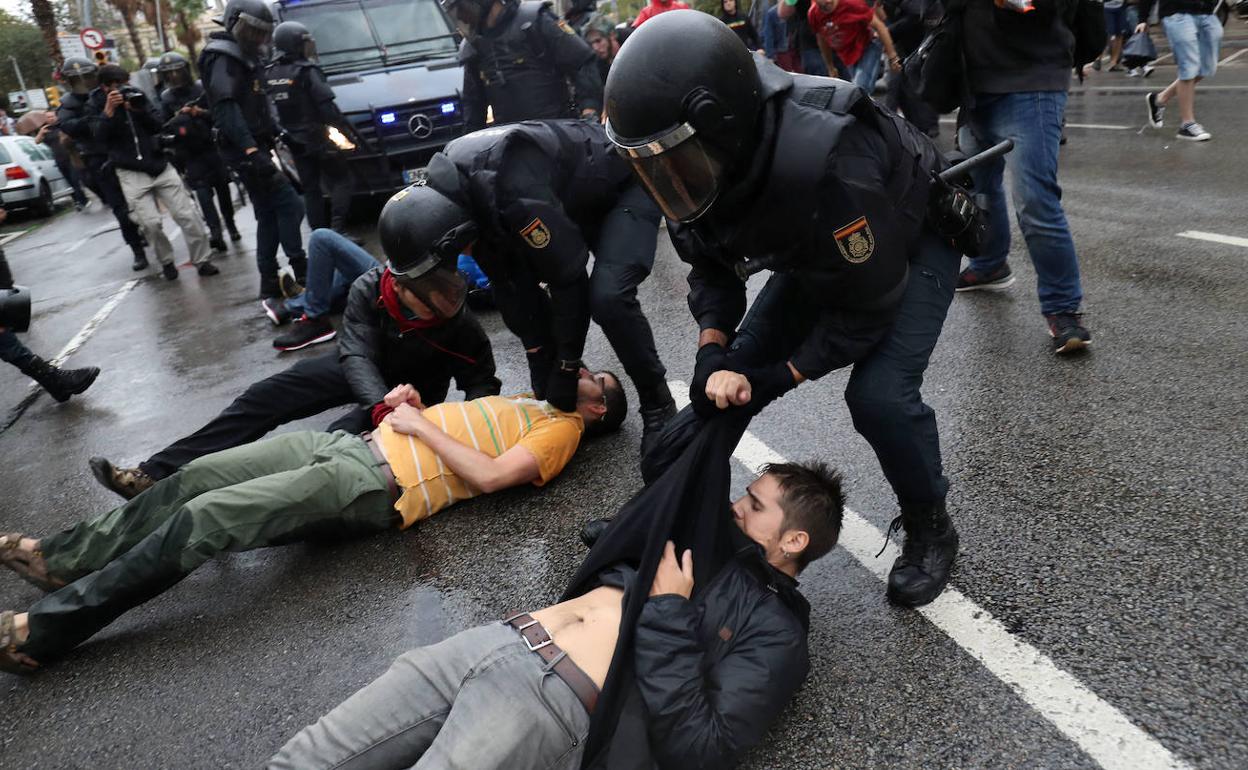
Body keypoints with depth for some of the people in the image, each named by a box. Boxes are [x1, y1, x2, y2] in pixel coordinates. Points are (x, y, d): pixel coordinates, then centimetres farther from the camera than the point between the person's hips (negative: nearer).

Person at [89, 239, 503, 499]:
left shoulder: (459, 321, -30)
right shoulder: (369, 289, -25)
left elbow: (482, 382, -19)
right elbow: (356, 355, -29)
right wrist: (383, 407, -48)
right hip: (365, 371, 4)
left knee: (341, 437, -31)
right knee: (267, 395, -8)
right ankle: (156, 473, -6)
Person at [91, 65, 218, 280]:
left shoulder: (136, 95, 8)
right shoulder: (97, 104, 2)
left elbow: (158, 125, 3)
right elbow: (100, 136, -13)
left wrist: (140, 110, -15)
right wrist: (109, 109, -24)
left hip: (159, 165, 2)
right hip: (131, 172, -2)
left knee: (187, 215, -4)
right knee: (151, 223, -11)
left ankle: (201, 260, 5)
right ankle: (166, 261, 11)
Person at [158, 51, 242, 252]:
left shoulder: (201, 87, 2)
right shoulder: (165, 98, 6)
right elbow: (165, 126, 6)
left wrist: (201, 112, -17)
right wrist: (177, 118, -12)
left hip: (212, 146, 0)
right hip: (189, 152, 0)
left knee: (222, 187, 5)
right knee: (202, 190, -13)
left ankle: (231, 226, 20)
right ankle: (215, 231, -23)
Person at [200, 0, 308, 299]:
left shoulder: (244, 58, 20)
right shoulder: (223, 58, -11)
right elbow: (225, 108, -23)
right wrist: (251, 149, -33)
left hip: (255, 148, 10)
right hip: (244, 150, -10)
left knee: (269, 214, 10)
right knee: (290, 205, -14)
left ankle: (270, 281, 14)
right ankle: (300, 271, -11)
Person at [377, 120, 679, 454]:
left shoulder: (516, 196, -41)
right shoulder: (445, 190, -13)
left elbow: (569, 278, -31)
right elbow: (508, 280, -8)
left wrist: (567, 367, -20)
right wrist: (540, 361, -7)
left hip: (625, 183, -8)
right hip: (576, 195, 8)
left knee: (608, 297, -27)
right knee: (522, 288, -2)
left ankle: (658, 403, -6)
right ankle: (554, 400, 15)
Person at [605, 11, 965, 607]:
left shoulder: (825, 165, -43)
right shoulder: (706, 162, -22)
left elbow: (870, 303, -30)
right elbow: (712, 266, -5)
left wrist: (778, 379, -24)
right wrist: (713, 351, -22)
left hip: (911, 239, -6)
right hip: (817, 250, 6)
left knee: (879, 396, -25)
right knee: (725, 382, -2)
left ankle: (929, 528, 4)